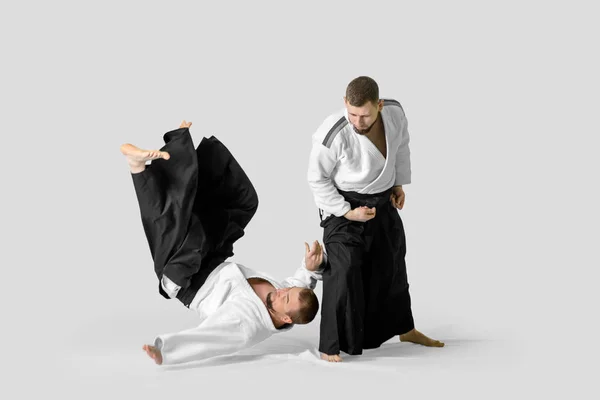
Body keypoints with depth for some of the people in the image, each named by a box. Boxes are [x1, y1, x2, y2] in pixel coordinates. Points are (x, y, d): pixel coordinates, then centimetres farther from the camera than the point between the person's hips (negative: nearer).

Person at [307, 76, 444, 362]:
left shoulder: (395, 113, -16)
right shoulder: (332, 134, -31)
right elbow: (317, 179, -16)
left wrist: (399, 183, 8)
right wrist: (347, 212, -20)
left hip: (383, 201, 6)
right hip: (343, 204, -6)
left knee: (392, 264, 19)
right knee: (344, 271, -18)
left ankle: (404, 328, 41)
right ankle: (331, 345, -5)